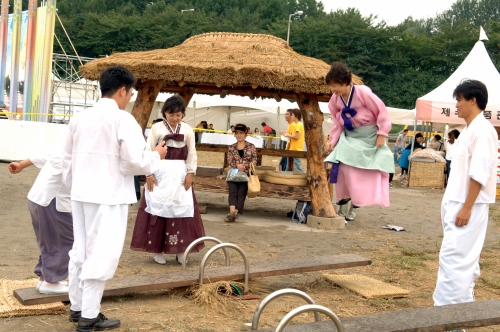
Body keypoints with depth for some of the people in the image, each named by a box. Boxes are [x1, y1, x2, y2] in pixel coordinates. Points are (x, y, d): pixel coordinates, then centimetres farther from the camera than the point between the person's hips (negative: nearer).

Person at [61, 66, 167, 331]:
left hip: (81, 194, 8)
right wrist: (156, 156, 1)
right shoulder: (122, 119, -12)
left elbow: (67, 158, 16)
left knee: (80, 250, 17)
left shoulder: (79, 118, 10)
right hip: (108, 195, -7)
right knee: (101, 254, 0)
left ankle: (77, 307, 28)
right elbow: (135, 160, -17)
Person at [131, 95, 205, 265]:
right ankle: (157, 250, 8)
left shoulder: (187, 129, 6)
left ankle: (180, 249, 11)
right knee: (157, 208, -1)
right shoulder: (157, 128, -2)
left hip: (180, 173, 3)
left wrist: (190, 173, -2)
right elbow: (149, 151, -3)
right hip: (160, 173, -2)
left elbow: (192, 153, 8)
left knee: (182, 208, 2)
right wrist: (149, 174, -10)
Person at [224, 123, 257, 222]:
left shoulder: (251, 147, 11)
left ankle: (234, 213, -28)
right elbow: (229, 161, 3)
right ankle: (232, 211, -36)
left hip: (246, 173, -1)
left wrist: (245, 166, -15)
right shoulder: (231, 148, 14)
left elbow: (254, 160, 4)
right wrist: (237, 165, -17)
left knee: (241, 192, -20)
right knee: (233, 191, -21)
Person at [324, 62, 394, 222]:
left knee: (366, 172, -1)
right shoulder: (335, 100, -5)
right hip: (349, 137, 4)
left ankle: (355, 205, 11)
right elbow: (338, 123, 2)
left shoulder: (363, 92, -23)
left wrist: (381, 134, -16)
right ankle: (343, 202, 6)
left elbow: (381, 112, -16)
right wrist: (333, 140, -9)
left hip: (369, 137, -4)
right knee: (343, 168, -10)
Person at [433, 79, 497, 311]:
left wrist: (467, 207, -21)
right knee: (464, 258, 14)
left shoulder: (483, 130, -14)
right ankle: (462, 305, 22)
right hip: (458, 204, 10)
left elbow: (479, 173, -20)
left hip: (469, 206, -10)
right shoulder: (468, 130, 16)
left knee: (453, 257, -11)